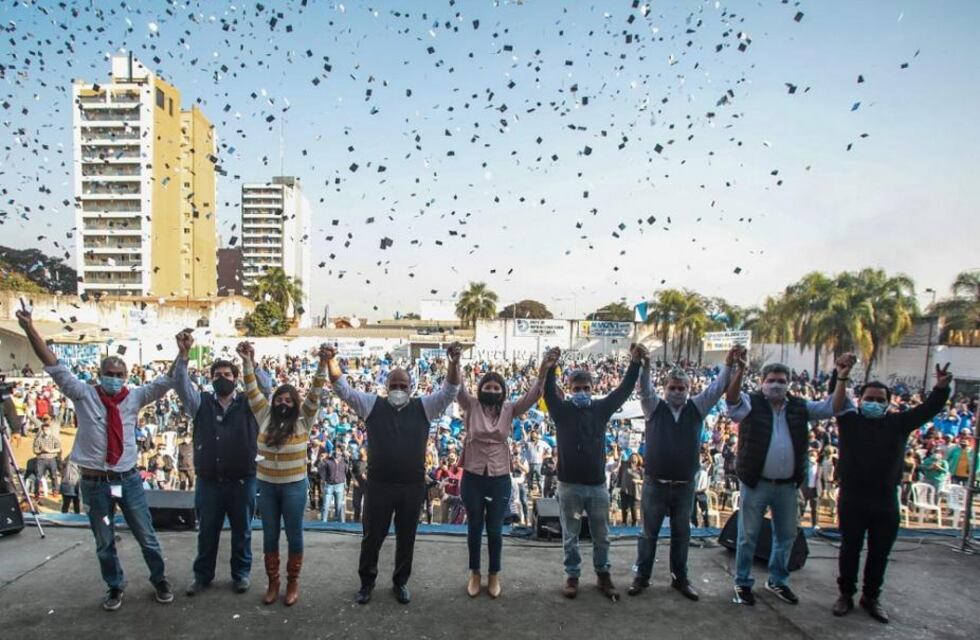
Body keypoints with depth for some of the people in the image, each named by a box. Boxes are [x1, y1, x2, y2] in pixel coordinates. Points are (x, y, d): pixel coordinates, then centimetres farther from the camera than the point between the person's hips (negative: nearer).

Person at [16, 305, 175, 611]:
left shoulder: (134, 397, 0)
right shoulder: (84, 395, -4)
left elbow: (166, 381, -4)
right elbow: (54, 365, -9)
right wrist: (30, 330, -17)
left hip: (128, 479, 1)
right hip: (94, 482, 0)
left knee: (146, 535, 12)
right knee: (104, 542, 15)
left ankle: (160, 581, 30)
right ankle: (114, 587, 36)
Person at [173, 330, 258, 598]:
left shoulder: (248, 403, 1)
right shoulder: (201, 402, 4)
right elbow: (181, 384, -10)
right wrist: (184, 354, -25)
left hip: (242, 481, -1)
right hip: (208, 481, 1)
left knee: (241, 531, 12)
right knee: (207, 532, 16)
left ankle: (241, 573, 29)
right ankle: (202, 575, 33)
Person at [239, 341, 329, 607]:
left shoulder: (303, 420, -5)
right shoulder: (265, 417, 1)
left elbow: (315, 394, -14)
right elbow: (253, 390, -3)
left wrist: (323, 364, -27)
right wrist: (247, 361, -14)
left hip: (294, 486, -2)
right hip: (266, 486, 3)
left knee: (294, 535, 8)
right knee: (270, 535, 13)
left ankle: (293, 582, 23)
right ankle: (272, 582, 27)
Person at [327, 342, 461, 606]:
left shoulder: (423, 407, 1)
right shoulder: (373, 405, 1)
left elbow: (449, 391, -9)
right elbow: (343, 390, -5)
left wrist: (454, 362, -26)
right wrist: (331, 362, -21)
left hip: (413, 486, 1)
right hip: (379, 484, 0)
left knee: (406, 537, 14)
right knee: (373, 536, 13)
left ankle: (400, 582, 34)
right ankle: (367, 582, 34)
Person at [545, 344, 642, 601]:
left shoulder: (601, 408, 1)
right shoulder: (562, 410, -5)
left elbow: (623, 390, -5)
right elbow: (549, 394, -22)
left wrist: (635, 364, -17)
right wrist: (550, 368, -38)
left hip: (597, 485, 2)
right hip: (569, 485, -2)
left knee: (601, 536, 15)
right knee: (570, 536, 12)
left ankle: (603, 574, 33)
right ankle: (572, 575, 28)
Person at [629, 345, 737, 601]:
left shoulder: (697, 408, 4)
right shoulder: (654, 407, -2)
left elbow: (716, 389, -7)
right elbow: (645, 389, -18)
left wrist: (729, 365, -22)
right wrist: (645, 365, -36)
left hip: (685, 485, 2)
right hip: (655, 484, -2)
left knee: (681, 534, 15)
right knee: (649, 533, 10)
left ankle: (680, 578, 30)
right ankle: (642, 576, 22)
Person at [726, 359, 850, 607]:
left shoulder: (800, 407, 6)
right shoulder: (752, 403, -8)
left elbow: (831, 407, 4)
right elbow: (732, 401, -27)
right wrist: (740, 370, -42)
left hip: (787, 484, 5)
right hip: (756, 482, -4)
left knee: (786, 535, 18)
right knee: (748, 535, 7)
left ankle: (778, 580, 37)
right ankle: (743, 583, 22)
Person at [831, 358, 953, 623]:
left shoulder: (898, 423, 5)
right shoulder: (850, 421, -3)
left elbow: (927, 410, -3)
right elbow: (836, 404, -19)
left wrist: (941, 388, -21)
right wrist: (842, 378, -35)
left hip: (886, 503, 3)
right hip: (853, 501, -2)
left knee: (880, 554, 14)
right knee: (850, 550, 10)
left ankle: (871, 597, 30)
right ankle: (846, 594, 25)